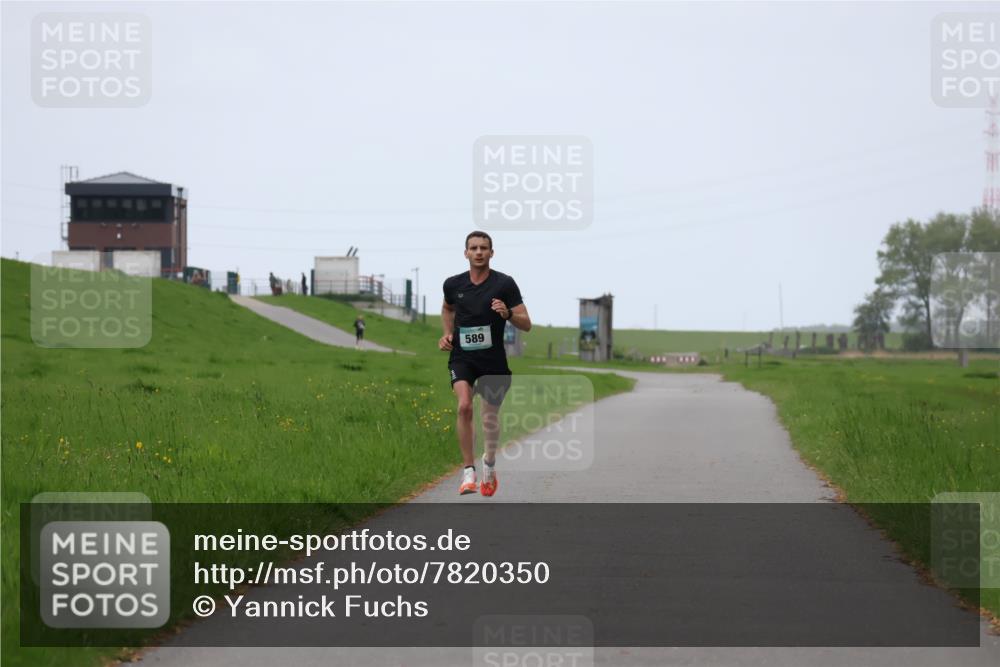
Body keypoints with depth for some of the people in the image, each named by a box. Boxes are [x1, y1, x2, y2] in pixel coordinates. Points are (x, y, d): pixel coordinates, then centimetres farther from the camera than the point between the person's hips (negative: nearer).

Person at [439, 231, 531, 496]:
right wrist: (447, 333, 9)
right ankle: (469, 471, -15)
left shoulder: (505, 284, -9)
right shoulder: (453, 284, 0)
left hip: (493, 359, -1)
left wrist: (507, 314, -28)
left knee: (490, 418, 9)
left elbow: (526, 324, -9)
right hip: (462, 356, 1)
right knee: (464, 406, -23)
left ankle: (489, 461, 40)